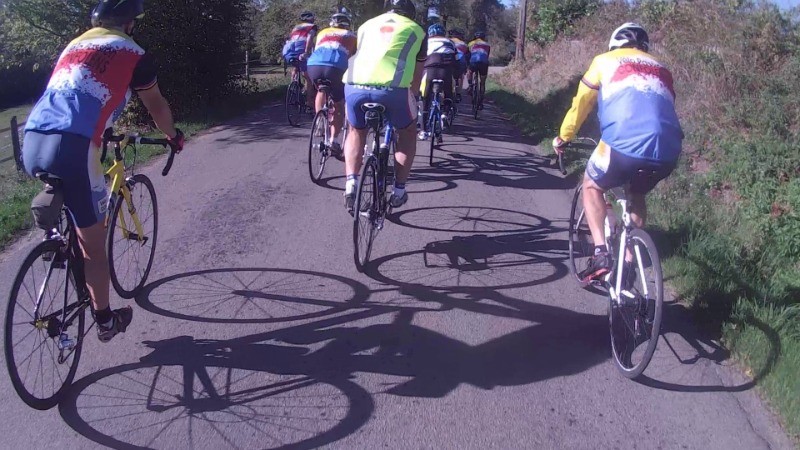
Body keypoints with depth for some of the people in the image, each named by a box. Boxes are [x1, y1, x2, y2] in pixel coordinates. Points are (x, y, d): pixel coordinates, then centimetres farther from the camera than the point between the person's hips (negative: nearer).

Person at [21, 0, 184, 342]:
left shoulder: (75, 45, 27)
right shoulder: (132, 53, 9)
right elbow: (156, 106, 21)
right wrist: (174, 136, 40)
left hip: (32, 145, 6)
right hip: (71, 150, -6)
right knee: (94, 243, 9)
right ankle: (106, 321, 22)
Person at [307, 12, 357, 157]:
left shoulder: (322, 33, 34)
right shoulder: (351, 36, 29)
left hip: (314, 65, 3)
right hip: (335, 68, -2)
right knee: (339, 106, 15)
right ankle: (333, 140, 0)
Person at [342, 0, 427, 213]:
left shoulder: (368, 24, 32)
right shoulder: (416, 30, 24)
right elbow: (416, 77, 28)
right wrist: (411, 100, 45)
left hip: (355, 85, 3)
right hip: (392, 87, -2)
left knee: (356, 132, 30)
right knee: (408, 132, 26)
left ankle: (351, 184, 12)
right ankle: (399, 191, 24)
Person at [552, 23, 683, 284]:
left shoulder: (606, 61, 19)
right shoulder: (661, 71, 29)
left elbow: (580, 104, 23)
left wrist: (563, 138, 37)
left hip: (624, 146, -4)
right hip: (667, 153, 4)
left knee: (592, 186, 25)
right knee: (637, 196, 32)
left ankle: (601, 254, 11)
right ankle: (628, 264, 28)